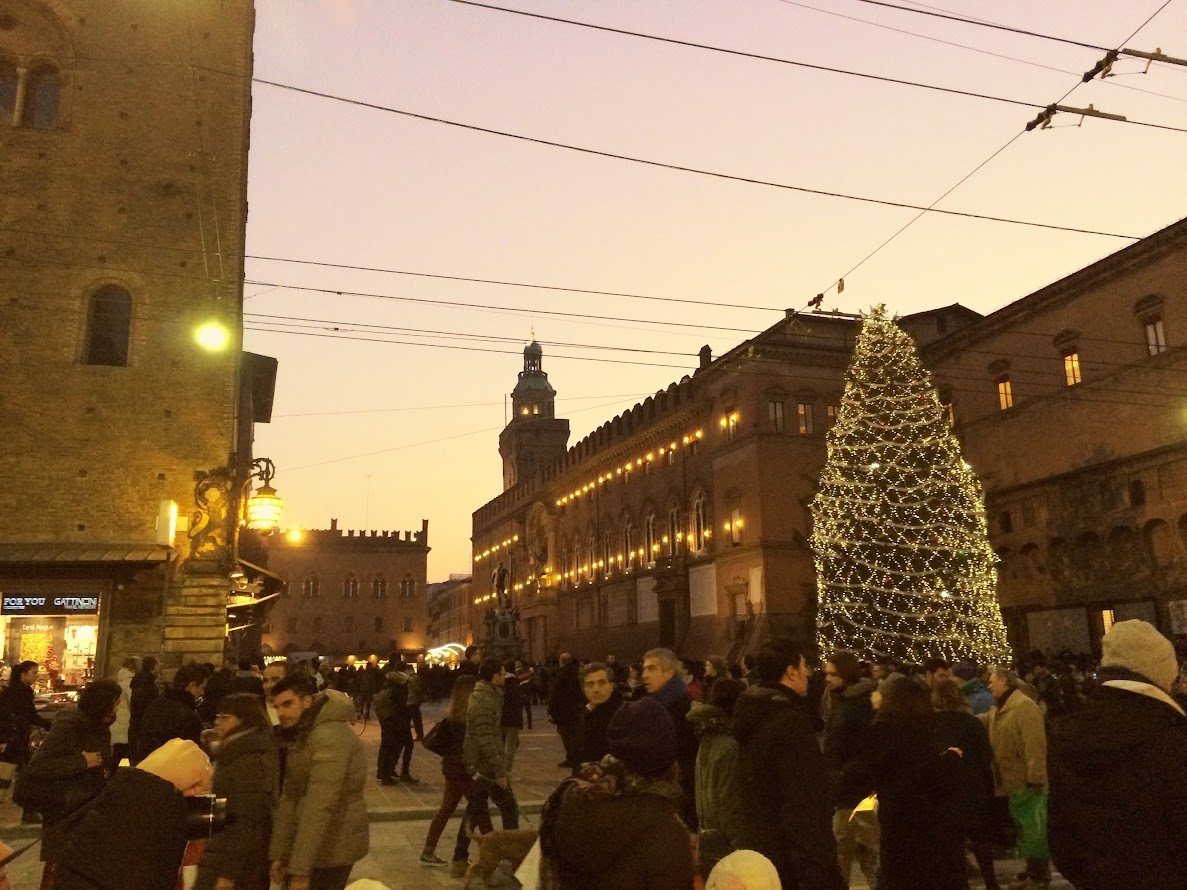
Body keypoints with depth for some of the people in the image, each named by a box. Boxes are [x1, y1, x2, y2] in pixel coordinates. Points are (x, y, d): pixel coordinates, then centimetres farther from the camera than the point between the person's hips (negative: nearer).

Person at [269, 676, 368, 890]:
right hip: (317, 847, 9)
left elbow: (320, 807, -28)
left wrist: (300, 868, -28)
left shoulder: (330, 736, -24)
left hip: (332, 849, -9)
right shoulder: (304, 735, 9)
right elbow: (290, 797, 9)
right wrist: (278, 854, 6)